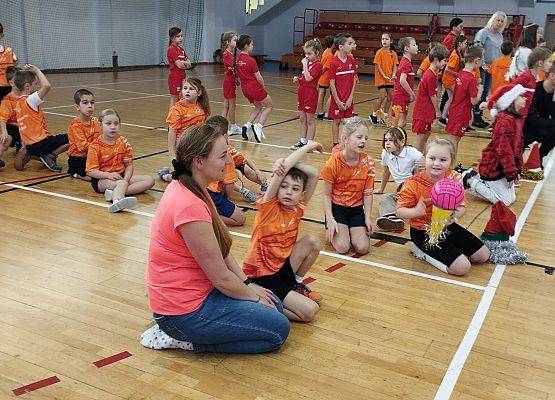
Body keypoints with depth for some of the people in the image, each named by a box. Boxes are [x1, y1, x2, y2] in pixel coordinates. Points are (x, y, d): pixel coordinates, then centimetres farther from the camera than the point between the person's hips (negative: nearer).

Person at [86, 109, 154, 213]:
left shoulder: (123, 142, 5)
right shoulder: (95, 146, -7)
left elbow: (129, 165, 2)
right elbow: (91, 171, -11)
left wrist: (126, 179, -18)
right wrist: (109, 175, -27)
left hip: (121, 176, 5)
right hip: (102, 179, -5)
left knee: (150, 180, -13)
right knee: (121, 183, -35)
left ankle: (115, 193, -31)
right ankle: (117, 200, -70)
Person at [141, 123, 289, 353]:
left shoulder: (186, 187, 1)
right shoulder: (190, 207, -29)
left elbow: (222, 251, 9)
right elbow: (221, 278, -21)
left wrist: (248, 284, 4)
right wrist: (253, 295, -4)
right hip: (184, 309, -10)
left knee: (274, 305, 15)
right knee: (278, 330, -3)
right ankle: (185, 339, 0)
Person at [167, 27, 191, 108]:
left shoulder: (181, 49, 13)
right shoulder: (171, 49, -12)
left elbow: (189, 64, 6)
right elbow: (179, 65, -20)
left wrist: (182, 62, -12)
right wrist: (185, 63, -2)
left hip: (182, 77, 8)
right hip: (175, 77, -8)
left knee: (179, 100, 12)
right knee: (174, 100, -3)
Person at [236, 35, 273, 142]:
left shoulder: (238, 59, 5)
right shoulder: (251, 60, -17)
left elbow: (239, 75, 10)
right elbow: (258, 78, -14)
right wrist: (263, 87, 6)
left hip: (244, 88, 7)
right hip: (254, 86, -7)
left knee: (258, 106, 27)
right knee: (269, 105, 11)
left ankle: (248, 125, 13)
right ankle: (259, 126, -3)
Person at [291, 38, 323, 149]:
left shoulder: (317, 65, -12)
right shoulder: (307, 62, 13)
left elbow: (308, 78, -23)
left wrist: (304, 65, -17)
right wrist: (297, 79, 1)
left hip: (311, 93, -9)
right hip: (302, 91, 9)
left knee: (310, 120, -1)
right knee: (302, 119, 13)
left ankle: (310, 143, 5)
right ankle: (302, 141, 21)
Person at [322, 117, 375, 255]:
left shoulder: (368, 162, -8)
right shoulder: (333, 163, -17)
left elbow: (367, 193, -2)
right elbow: (327, 194, -10)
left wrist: (368, 217, -9)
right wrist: (330, 219, -18)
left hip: (357, 209, 3)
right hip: (336, 207, -3)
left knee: (363, 248, -12)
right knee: (342, 247, -19)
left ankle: (349, 230, 18)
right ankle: (331, 230, 13)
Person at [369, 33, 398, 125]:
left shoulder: (393, 54, 6)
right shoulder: (379, 53, -7)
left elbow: (395, 66, 6)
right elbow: (378, 66, -10)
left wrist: (393, 75, -13)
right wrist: (385, 76, -18)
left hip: (390, 79, 5)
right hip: (381, 79, -5)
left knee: (390, 97, 6)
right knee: (382, 97, -11)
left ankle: (385, 115, 19)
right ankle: (374, 115, 5)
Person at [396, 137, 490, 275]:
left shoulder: (454, 178, -7)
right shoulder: (413, 184, -21)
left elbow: (461, 207, -4)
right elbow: (399, 211, -17)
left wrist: (456, 214, -29)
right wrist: (416, 212, -39)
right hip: (423, 232, -6)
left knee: (483, 255, 10)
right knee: (462, 267, -18)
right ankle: (423, 252, 1)